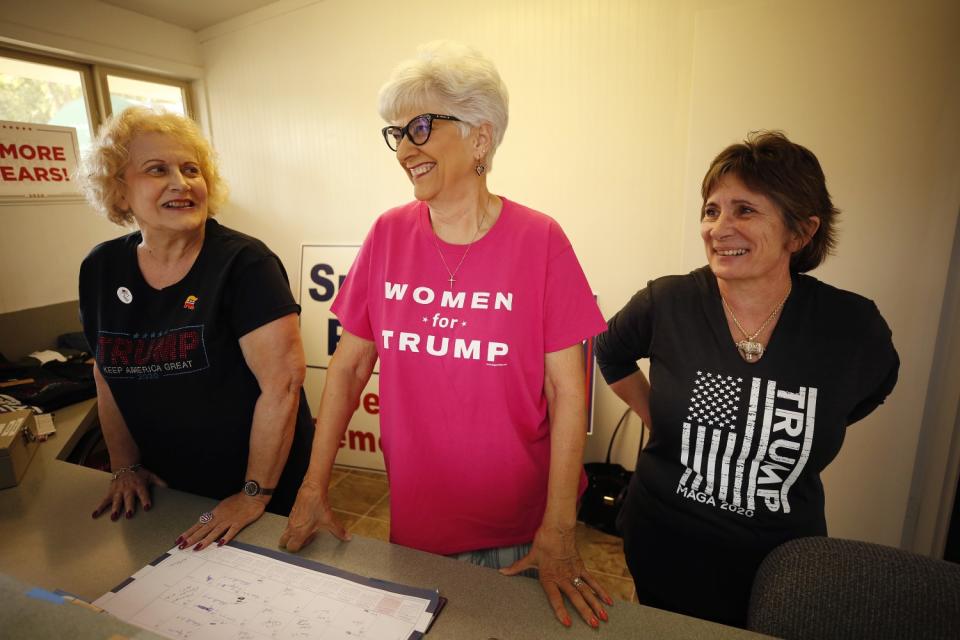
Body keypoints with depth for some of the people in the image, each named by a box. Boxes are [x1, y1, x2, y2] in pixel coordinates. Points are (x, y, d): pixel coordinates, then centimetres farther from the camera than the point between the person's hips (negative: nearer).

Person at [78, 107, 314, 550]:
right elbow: (108, 374, 11)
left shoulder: (244, 263, -19)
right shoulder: (101, 270, 0)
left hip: (266, 482, -5)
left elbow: (283, 380, -23)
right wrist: (125, 466, 9)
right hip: (168, 490, 5)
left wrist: (255, 495, -20)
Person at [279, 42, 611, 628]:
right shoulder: (389, 235, -6)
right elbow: (348, 366, -1)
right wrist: (314, 489, -3)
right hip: (414, 518, 3)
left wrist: (559, 528, -14)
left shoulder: (539, 241, -15)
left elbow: (567, 389, -13)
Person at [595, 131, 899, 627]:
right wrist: (659, 417, -2)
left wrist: (801, 434, 3)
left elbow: (874, 388, 10)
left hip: (782, 557, 1)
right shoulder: (667, 302, -15)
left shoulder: (853, 327, -13)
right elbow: (611, 354, 4)